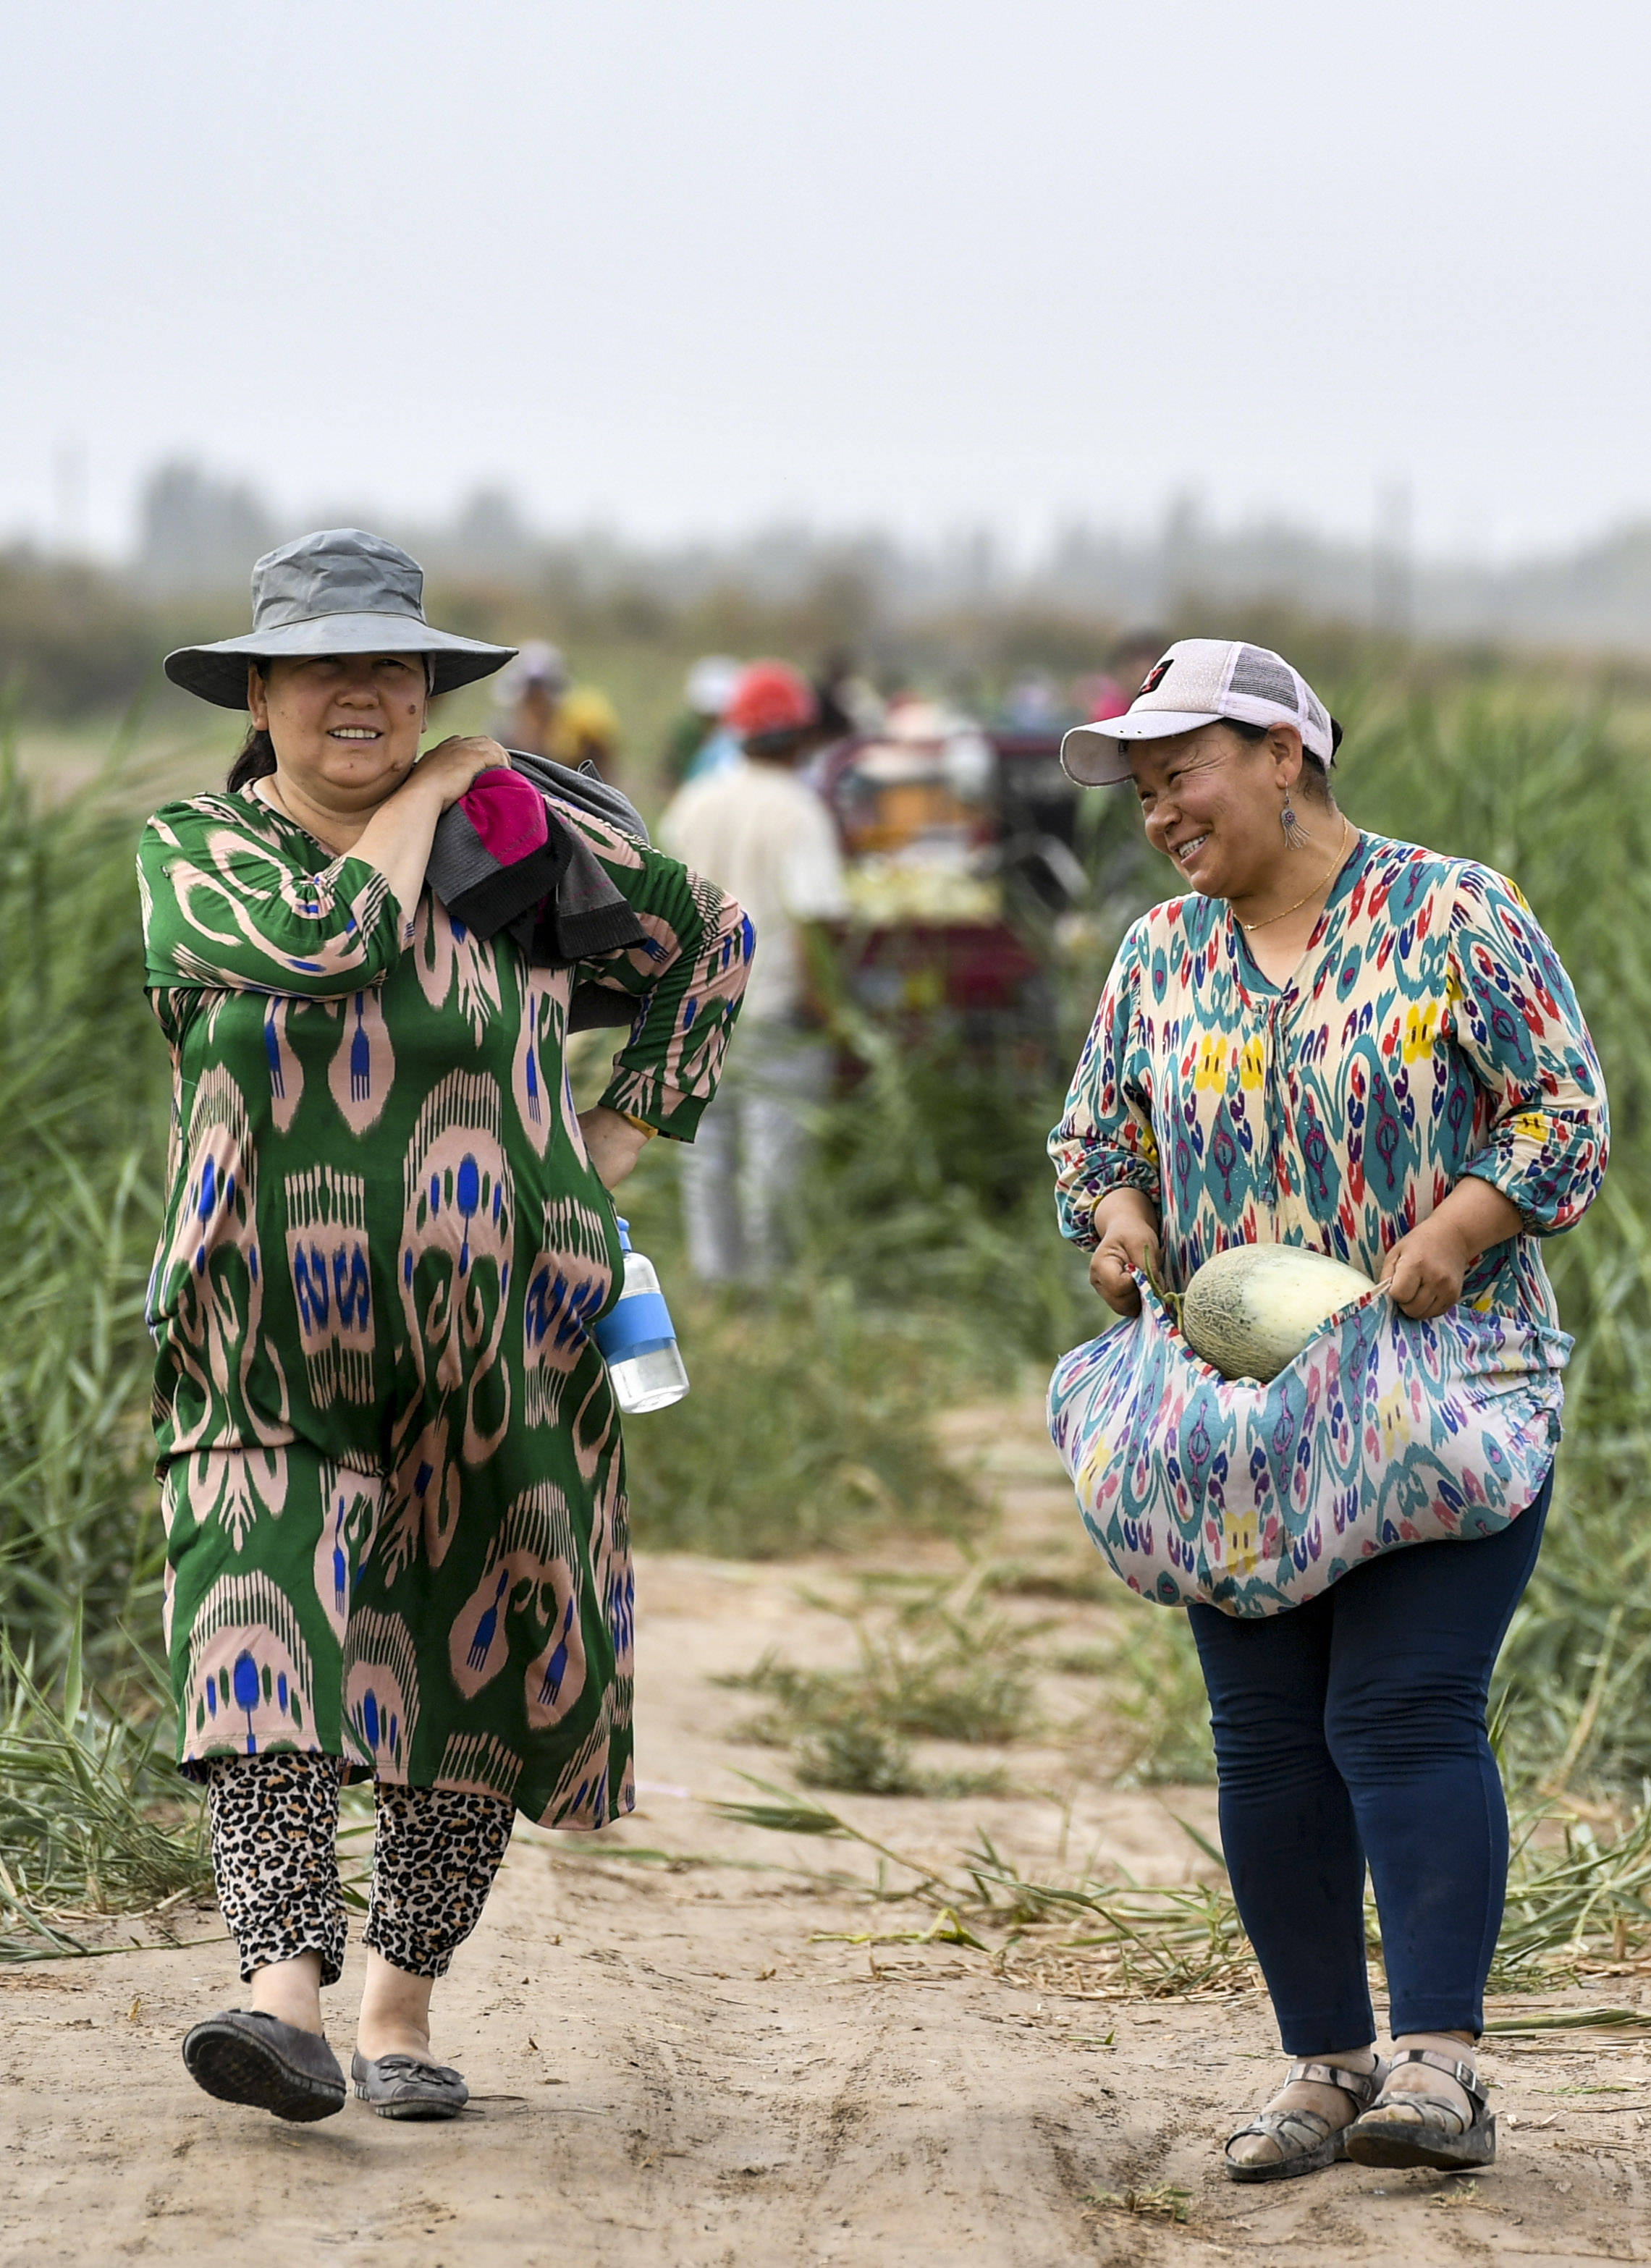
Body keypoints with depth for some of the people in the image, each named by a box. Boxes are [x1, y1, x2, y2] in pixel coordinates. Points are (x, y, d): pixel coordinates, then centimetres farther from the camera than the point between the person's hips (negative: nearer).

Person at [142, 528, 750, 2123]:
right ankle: (288, 1991, -28)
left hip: (492, 1329, 1)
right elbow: (320, 940, -18)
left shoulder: (518, 834, 5)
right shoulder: (194, 850, 2)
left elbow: (707, 934, 19)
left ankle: (400, 2011, 15)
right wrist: (421, 802, -5)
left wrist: (632, 1124, 12)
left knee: (474, 1668, 3)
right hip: (270, 1348, -1)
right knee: (263, 1630, -19)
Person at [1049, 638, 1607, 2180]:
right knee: (1264, 1739, 2)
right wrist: (1119, 1219, -3)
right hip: (1235, 1411, 5)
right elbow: (1092, 1136, 19)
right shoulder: (1161, 957, 12)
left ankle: (1438, 2067, -17)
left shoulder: (1452, 916, -2)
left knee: (1403, 1717, -15)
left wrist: (1452, 1235, -18)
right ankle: (1326, 2067, 10)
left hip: (1441, 1396, -5)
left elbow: (1567, 1113, -4)